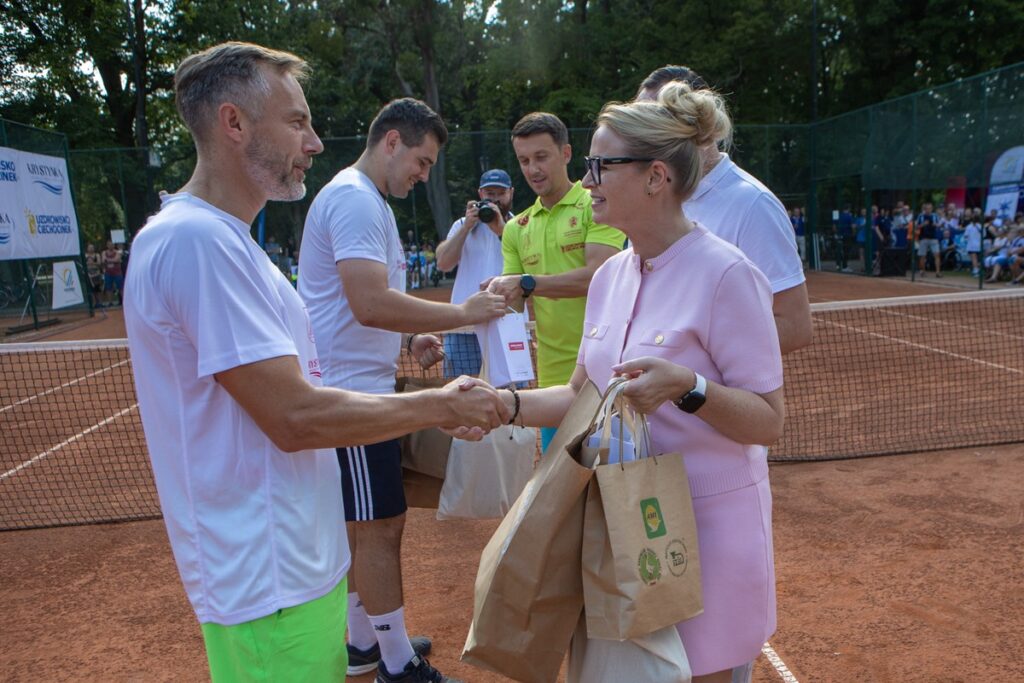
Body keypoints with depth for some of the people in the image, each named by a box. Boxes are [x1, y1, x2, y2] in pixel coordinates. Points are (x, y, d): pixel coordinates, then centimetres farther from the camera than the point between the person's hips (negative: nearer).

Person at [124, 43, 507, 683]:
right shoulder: (197, 238, -21)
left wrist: (433, 410, 9)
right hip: (269, 584, -9)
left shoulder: (220, 236, 12)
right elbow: (296, 418, -24)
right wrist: (442, 404, -13)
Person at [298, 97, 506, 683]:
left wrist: (411, 340, 9)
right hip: (351, 392, -11)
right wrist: (461, 313, -20)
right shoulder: (355, 198, -16)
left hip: (357, 387, 11)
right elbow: (370, 304, -28)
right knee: (380, 527, 0)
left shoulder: (361, 199, 17)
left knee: (366, 526, 18)